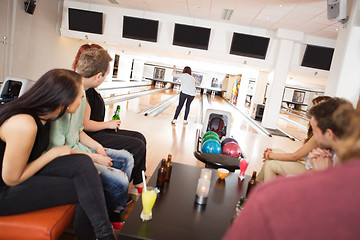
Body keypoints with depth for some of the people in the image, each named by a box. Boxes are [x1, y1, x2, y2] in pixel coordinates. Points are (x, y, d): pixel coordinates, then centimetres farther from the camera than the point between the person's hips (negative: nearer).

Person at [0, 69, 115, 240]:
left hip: (24, 170, 7)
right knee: (86, 189, -15)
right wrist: (53, 153, -14)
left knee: (83, 164, -16)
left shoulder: (42, 114, -4)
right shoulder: (24, 124, -31)